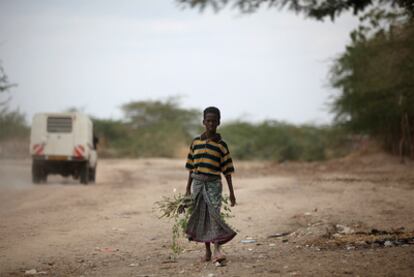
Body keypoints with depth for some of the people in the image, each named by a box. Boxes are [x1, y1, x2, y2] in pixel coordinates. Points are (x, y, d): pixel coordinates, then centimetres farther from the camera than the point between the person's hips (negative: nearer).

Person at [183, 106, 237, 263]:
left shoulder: (221, 145, 0)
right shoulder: (196, 142, 7)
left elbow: (227, 170, 1)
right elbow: (191, 167, 12)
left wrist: (231, 192, -1)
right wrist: (188, 188, 12)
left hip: (214, 183, -3)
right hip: (198, 182, 3)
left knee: (214, 214, -16)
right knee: (201, 217, 6)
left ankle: (217, 250, -23)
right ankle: (207, 251, 16)